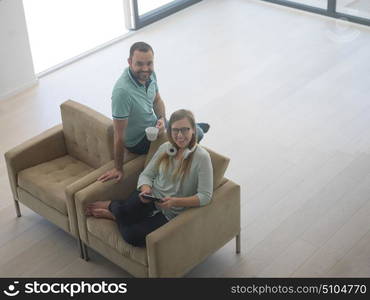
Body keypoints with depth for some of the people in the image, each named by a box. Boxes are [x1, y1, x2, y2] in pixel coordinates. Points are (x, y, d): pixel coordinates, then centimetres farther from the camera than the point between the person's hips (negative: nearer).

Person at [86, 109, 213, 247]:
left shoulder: (202, 157, -14)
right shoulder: (165, 148, 2)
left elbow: (205, 196, -17)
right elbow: (146, 175, 7)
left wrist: (175, 202, -28)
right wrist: (146, 189, -17)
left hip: (170, 213, -3)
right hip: (150, 197, 3)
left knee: (132, 236, -26)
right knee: (123, 211, -31)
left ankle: (113, 213, 5)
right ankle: (114, 206, 6)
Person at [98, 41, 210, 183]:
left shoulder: (149, 74, -13)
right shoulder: (122, 91, -38)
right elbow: (119, 135, -31)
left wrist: (162, 119, -14)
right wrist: (118, 169, -24)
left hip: (153, 125, 7)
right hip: (139, 142, -7)